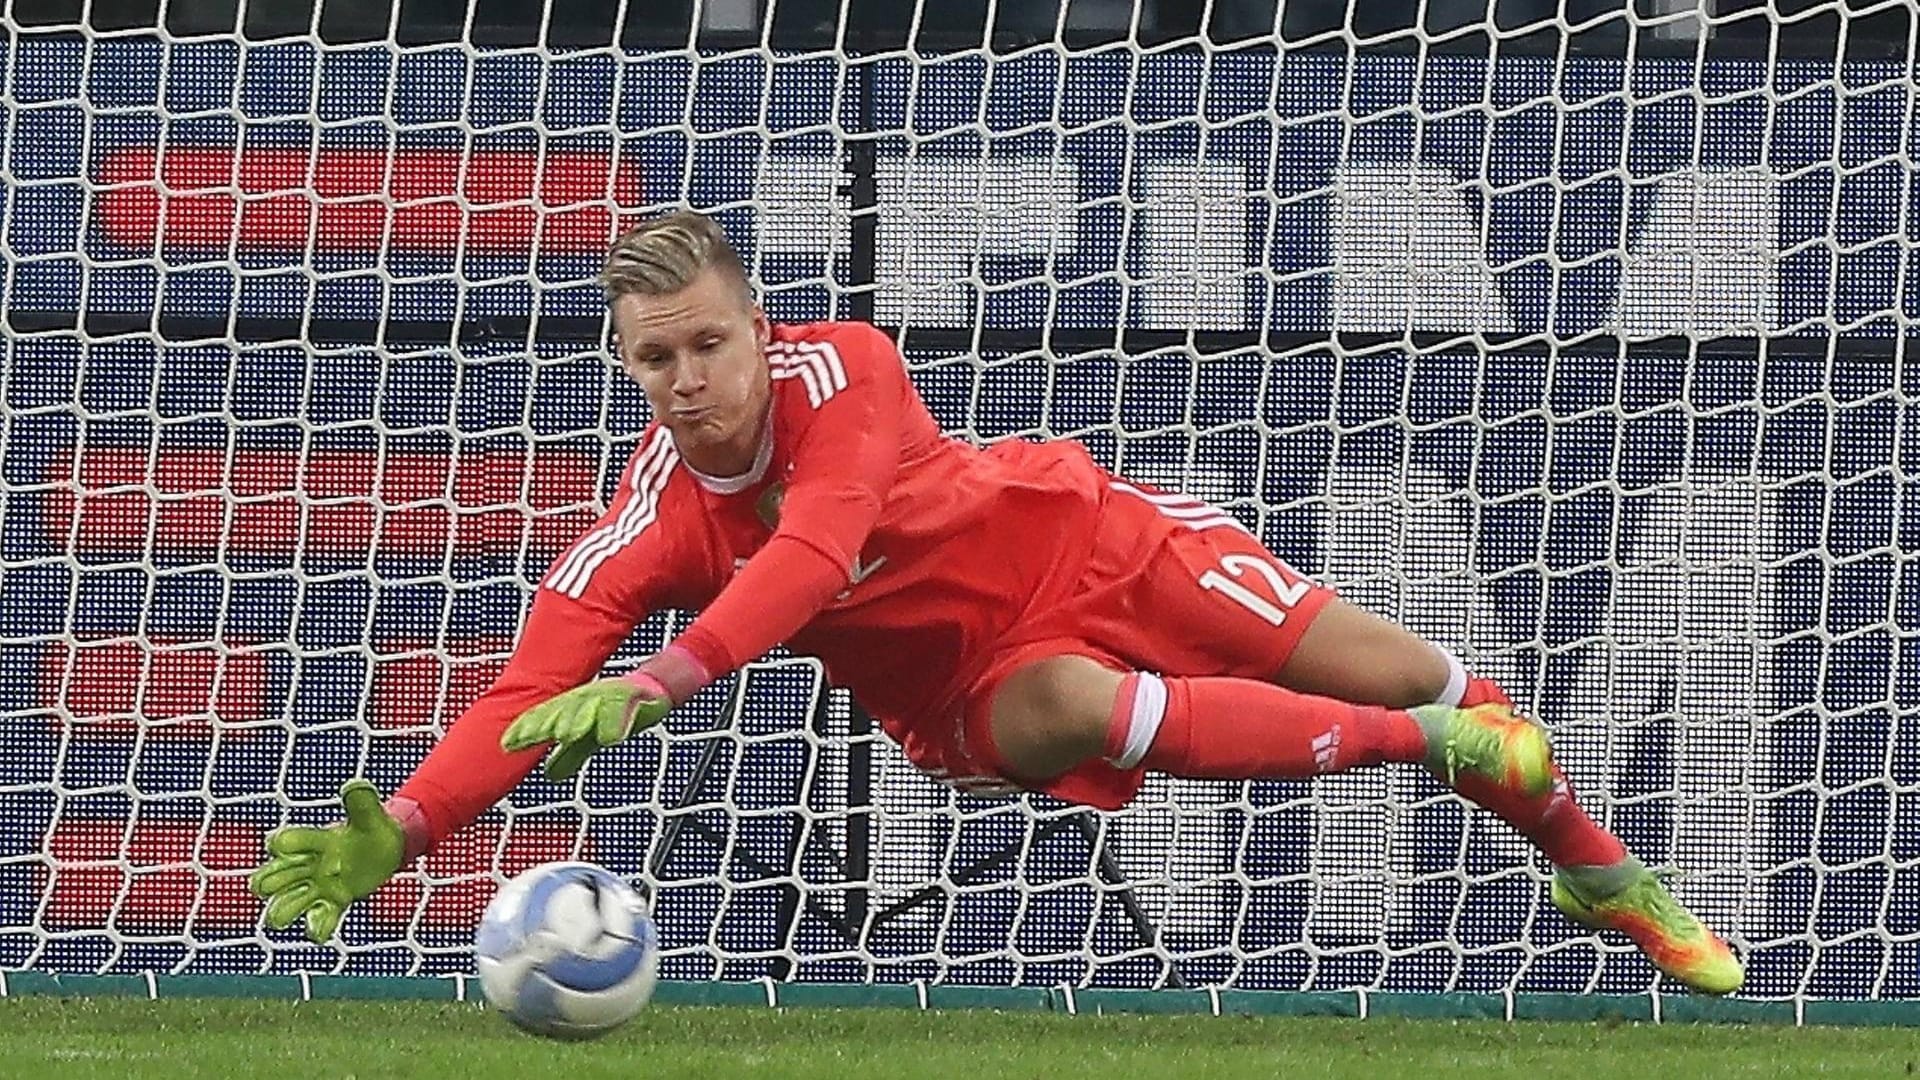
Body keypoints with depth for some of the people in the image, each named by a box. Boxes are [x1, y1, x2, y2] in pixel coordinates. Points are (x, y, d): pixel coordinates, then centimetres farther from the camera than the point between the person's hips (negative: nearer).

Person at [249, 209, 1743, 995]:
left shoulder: (837, 370, -27)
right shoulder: (650, 526, -21)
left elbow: (820, 548, -42)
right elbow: (535, 691, -27)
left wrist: (653, 687, -53)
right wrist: (392, 838, -44)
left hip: (1087, 541, 0)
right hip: (979, 685, 0)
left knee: (1382, 665, -1)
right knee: (1067, 711, -34)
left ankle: (1601, 871, 28)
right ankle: (1457, 746, -18)